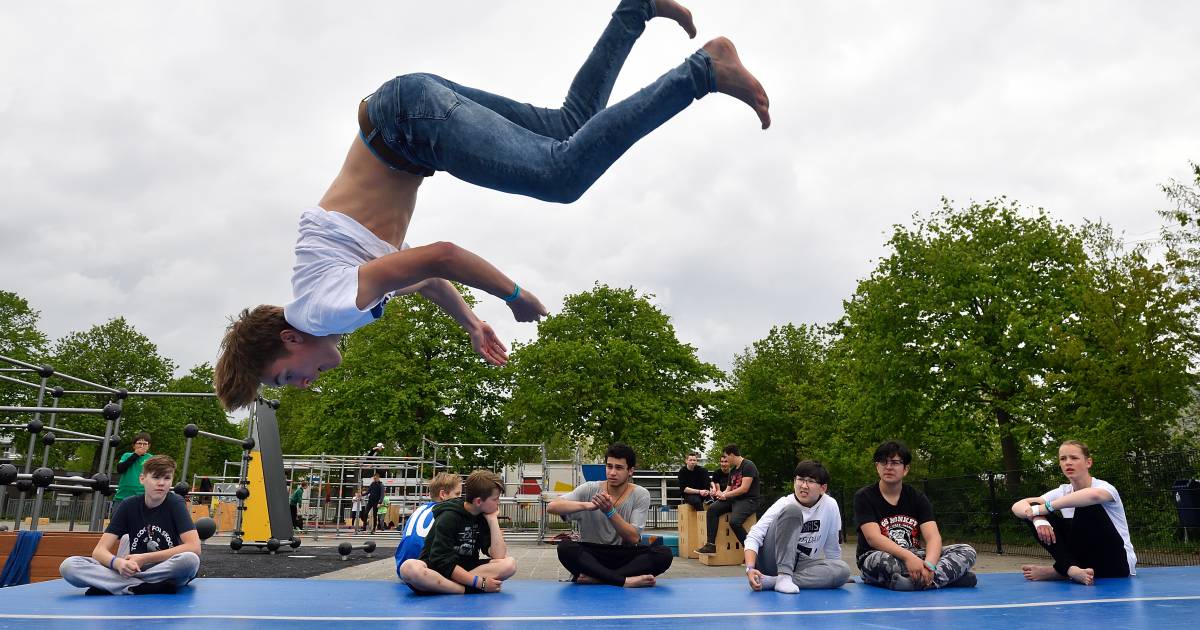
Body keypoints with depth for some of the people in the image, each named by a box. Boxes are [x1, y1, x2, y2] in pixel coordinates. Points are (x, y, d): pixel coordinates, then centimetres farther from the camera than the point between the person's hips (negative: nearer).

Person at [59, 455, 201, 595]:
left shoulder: (175, 503, -6)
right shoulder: (129, 505, 0)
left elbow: (194, 547, -18)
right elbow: (99, 551, -7)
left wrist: (145, 558, -19)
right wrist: (118, 563, -30)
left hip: (167, 573, -2)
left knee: (190, 560, -37)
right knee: (69, 566, -18)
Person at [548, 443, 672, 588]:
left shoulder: (640, 495, -3)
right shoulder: (589, 489, -3)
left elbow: (634, 538, -12)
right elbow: (551, 507, -16)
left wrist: (610, 511, -27)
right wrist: (587, 505, -31)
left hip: (625, 556, 1)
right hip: (592, 555, 0)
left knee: (664, 554, -27)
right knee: (565, 548, -31)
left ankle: (595, 578, -30)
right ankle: (625, 580, -34)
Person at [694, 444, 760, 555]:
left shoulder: (748, 466, -10)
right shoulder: (733, 470, 18)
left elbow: (744, 488, -19)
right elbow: (729, 489, 19)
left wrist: (725, 495, -11)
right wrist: (721, 494, -5)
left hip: (749, 500, -9)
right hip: (734, 499, 9)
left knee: (734, 521, -32)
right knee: (712, 509, -8)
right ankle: (711, 545, -11)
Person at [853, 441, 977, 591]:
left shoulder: (917, 498, 6)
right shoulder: (864, 497, -4)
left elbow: (933, 536, -8)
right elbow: (873, 538, -19)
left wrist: (929, 564, -30)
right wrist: (907, 556, -35)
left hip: (914, 558, 4)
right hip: (875, 557, -4)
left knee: (967, 551, -12)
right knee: (883, 561, -40)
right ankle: (950, 575, -24)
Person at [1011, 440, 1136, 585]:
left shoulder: (1104, 487, -13)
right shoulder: (1062, 492, 2)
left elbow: (1094, 495, -43)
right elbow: (1018, 506, -10)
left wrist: (1045, 508, -41)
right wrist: (1038, 518, -33)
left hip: (1118, 564, -6)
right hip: (1087, 561, 6)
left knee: (1086, 505, -29)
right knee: (1041, 518, -10)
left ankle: (1059, 571, -23)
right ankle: (1072, 569, -29)